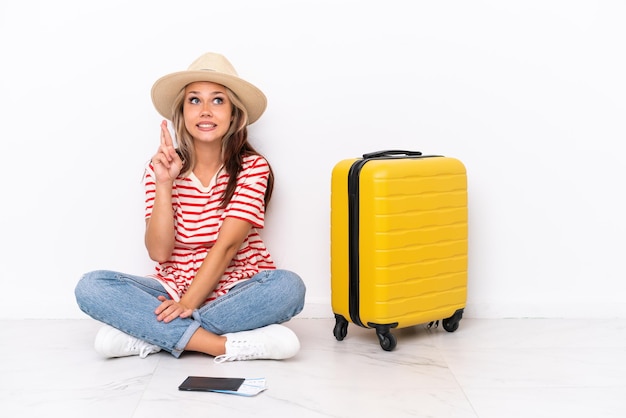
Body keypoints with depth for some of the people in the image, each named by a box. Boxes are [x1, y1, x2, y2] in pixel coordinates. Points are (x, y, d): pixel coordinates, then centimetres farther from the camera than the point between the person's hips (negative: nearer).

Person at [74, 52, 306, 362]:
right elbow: (158, 252, -8)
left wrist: (188, 303, -24)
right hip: (173, 287, 2)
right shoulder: (161, 167, 0)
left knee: (288, 286, -33)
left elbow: (227, 245, -15)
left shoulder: (252, 167, -6)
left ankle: (155, 336, -26)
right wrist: (163, 184, -18)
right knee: (90, 287, -22)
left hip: (236, 292, -1)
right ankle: (225, 345, -30)